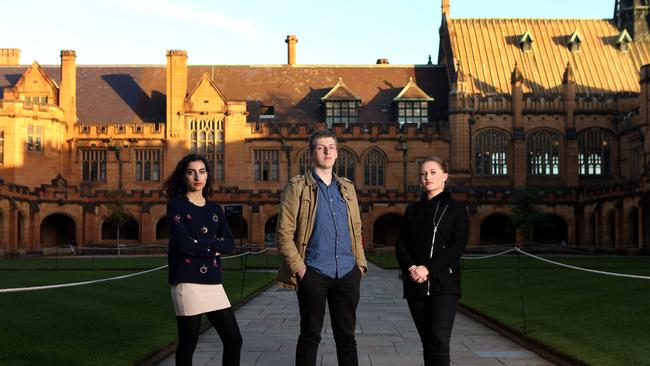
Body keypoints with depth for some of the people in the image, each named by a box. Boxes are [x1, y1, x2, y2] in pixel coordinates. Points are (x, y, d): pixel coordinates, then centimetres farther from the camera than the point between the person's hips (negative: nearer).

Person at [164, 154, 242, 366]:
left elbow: (230, 244, 1)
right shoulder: (176, 205, -1)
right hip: (187, 282, -5)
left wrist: (199, 241, -11)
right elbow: (183, 244, -14)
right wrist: (213, 247, -4)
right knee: (188, 344, 2)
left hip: (213, 282, 5)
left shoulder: (214, 209, 14)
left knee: (234, 340, 3)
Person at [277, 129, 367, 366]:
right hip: (314, 274, -4)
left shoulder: (347, 187, 14)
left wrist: (360, 264, 8)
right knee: (310, 337, 4)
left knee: (346, 335, 10)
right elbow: (284, 234, -6)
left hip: (347, 274, 4)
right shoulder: (298, 187, -1)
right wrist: (299, 269, -11)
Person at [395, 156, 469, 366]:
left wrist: (428, 269, -16)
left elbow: (458, 246, -6)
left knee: (439, 339, -16)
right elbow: (400, 244, 9)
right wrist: (410, 267, -11)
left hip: (444, 284, -4)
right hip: (416, 285, 4)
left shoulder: (455, 209, 4)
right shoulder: (413, 210, 16)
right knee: (427, 342, 6)